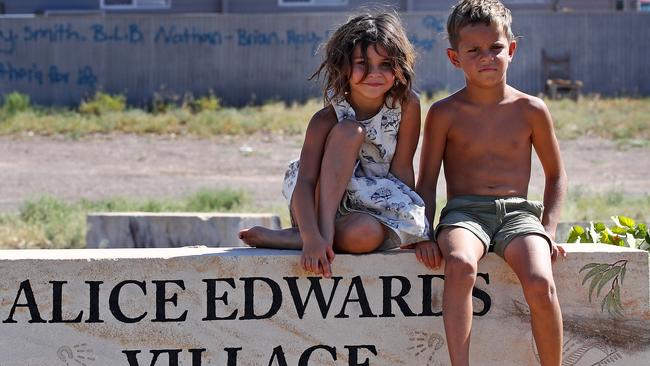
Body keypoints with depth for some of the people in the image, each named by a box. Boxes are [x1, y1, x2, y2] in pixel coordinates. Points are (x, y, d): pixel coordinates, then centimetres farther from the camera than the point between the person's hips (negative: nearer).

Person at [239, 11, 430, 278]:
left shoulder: (407, 105, -9)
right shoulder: (326, 120, -14)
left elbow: (402, 170, -7)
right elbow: (305, 182, -25)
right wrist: (312, 238, -41)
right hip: (323, 203, 0)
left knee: (366, 234, -40)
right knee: (349, 130, -26)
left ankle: (287, 238, -23)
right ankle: (323, 230, -33)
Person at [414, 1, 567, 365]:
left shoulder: (530, 110, 8)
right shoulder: (445, 114, 5)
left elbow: (556, 175, 17)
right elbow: (426, 182, 9)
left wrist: (548, 231, 5)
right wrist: (424, 235, -6)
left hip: (518, 213, 1)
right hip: (464, 212, -1)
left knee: (540, 283, -30)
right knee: (460, 264, -38)